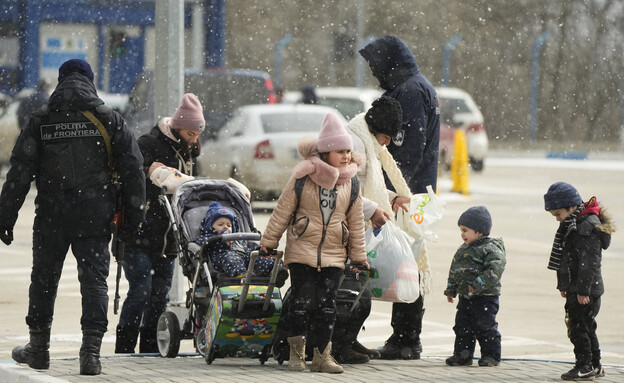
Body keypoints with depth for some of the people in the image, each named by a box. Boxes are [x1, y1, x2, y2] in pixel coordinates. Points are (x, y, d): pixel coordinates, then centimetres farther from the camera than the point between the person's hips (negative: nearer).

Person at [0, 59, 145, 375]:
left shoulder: (40, 121, 1)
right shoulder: (108, 120, 2)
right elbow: (132, 169, 1)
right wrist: (133, 215, 7)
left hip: (51, 217, 0)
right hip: (95, 217, 0)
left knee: (44, 278, 14)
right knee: (94, 279, 2)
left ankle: (38, 347, 23)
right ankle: (91, 351, -7)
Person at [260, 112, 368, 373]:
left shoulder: (351, 184, 5)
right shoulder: (303, 177, -5)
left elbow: (356, 223, 12)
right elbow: (283, 211, 2)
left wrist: (359, 257, 14)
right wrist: (269, 242, 5)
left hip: (333, 256, 3)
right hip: (302, 251, -3)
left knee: (327, 306, 1)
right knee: (302, 302, -4)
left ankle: (322, 355, 5)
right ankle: (296, 353, 9)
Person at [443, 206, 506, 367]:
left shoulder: (491, 249, -12)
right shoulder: (463, 250, 14)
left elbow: (495, 269, -23)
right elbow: (454, 271, 23)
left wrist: (479, 285, -28)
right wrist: (451, 289, 20)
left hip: (485, 298, -8)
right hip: (465, 297, 8)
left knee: (485, 327, -4)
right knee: (462, 327, 8)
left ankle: (491, 355, 6)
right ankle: (462, 355, 16)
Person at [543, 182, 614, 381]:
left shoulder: (588, 225, -18)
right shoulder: (572, 224, 14)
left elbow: (589, 261, -22)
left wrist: (583, 290, -22)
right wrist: (564, 285, 23)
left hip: (587, 290, -10)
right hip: (575, 287, 10)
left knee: (578, 326, -9)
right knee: (586, 327, 15)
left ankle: (585, 366, -4)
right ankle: (595, 366, 23)